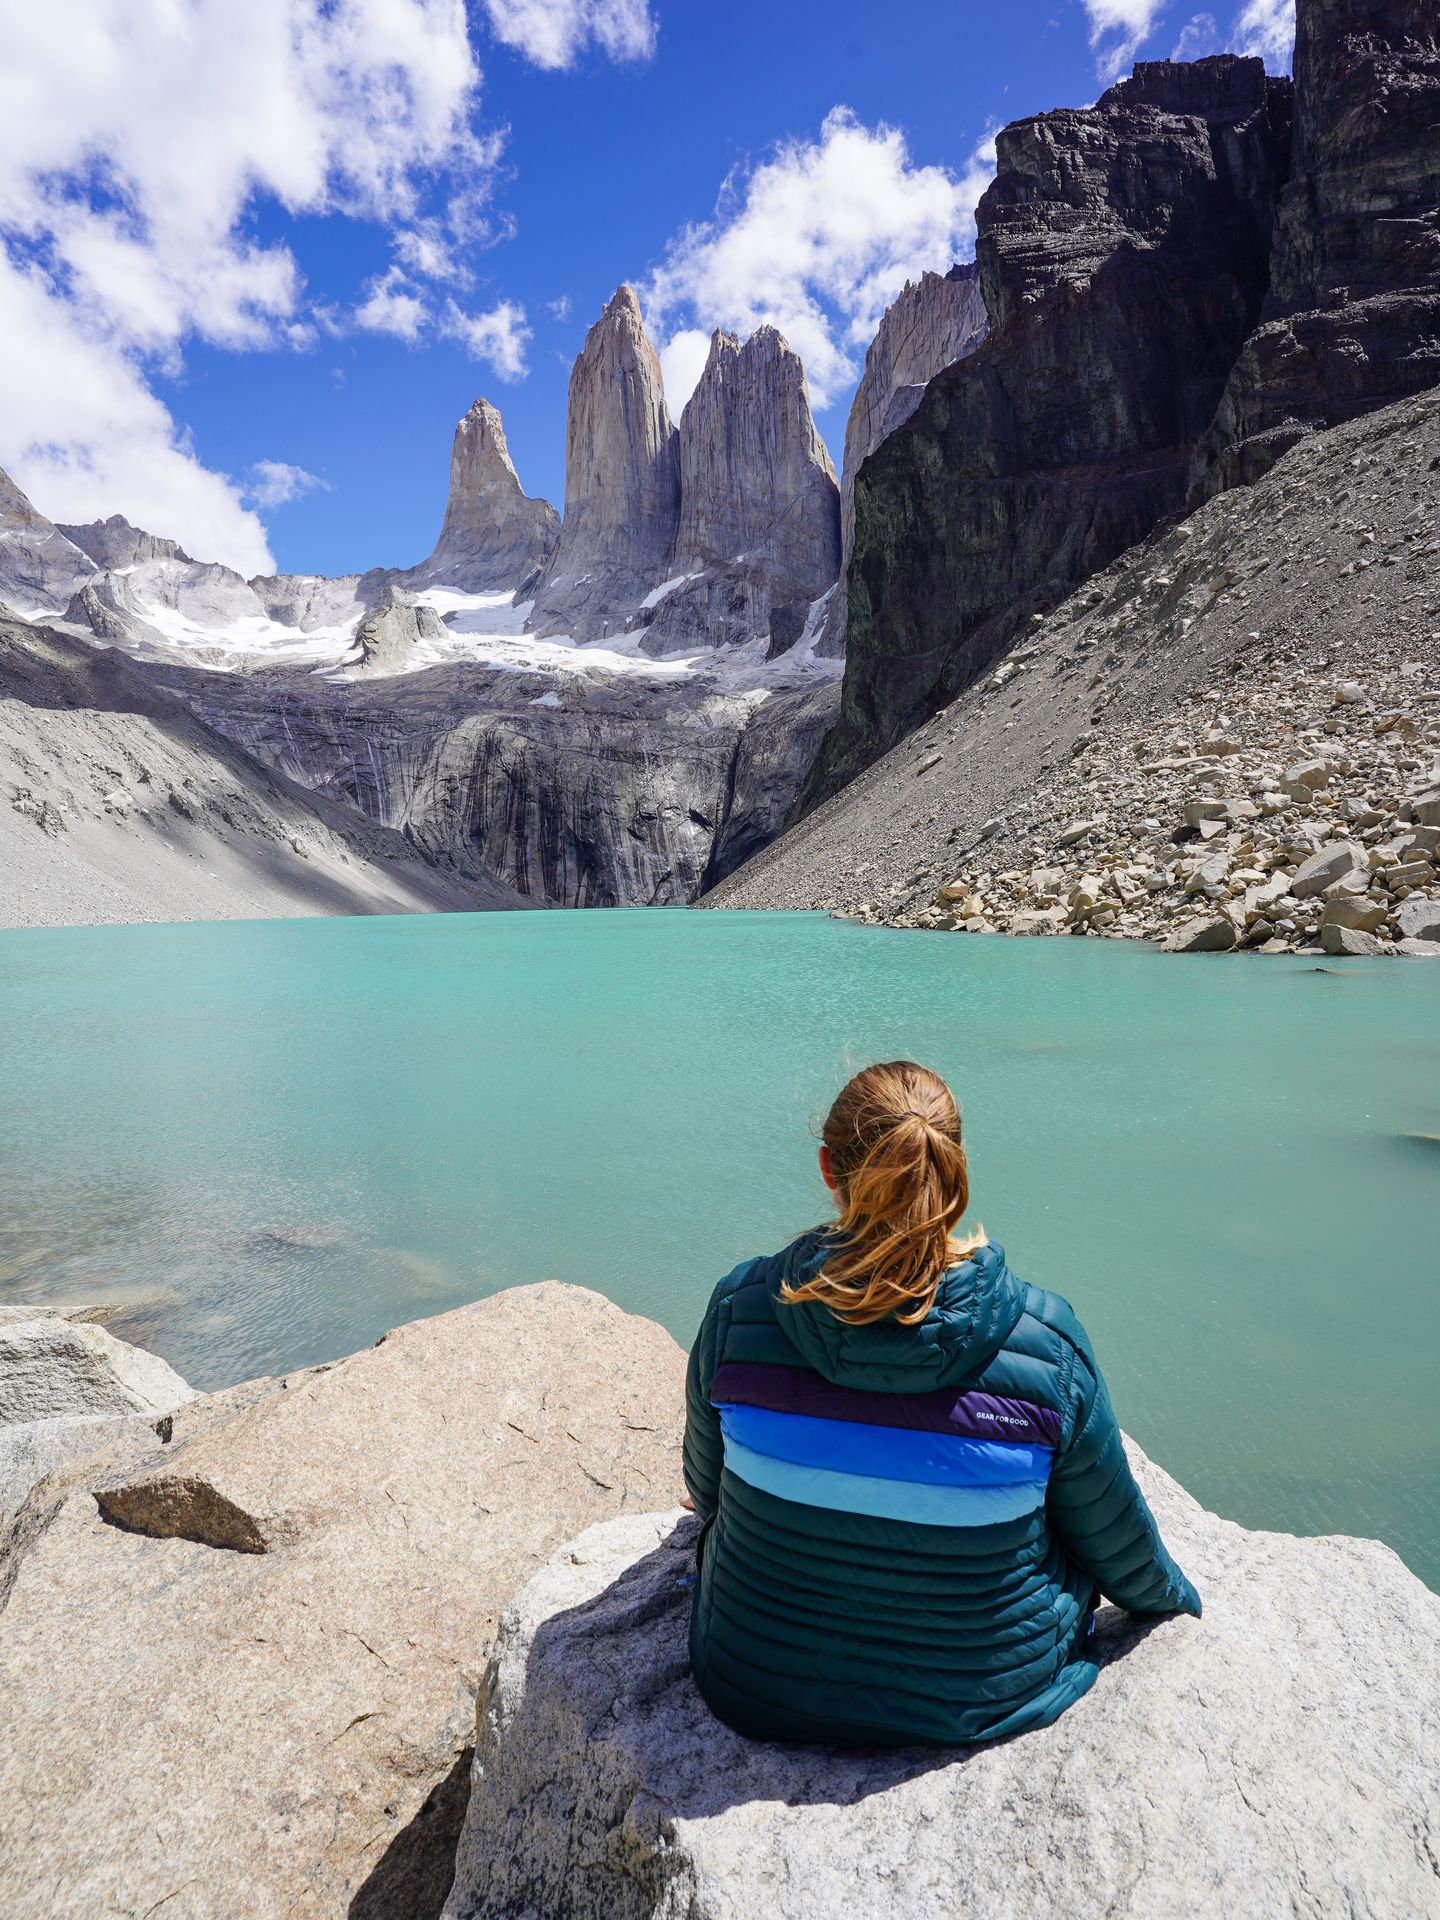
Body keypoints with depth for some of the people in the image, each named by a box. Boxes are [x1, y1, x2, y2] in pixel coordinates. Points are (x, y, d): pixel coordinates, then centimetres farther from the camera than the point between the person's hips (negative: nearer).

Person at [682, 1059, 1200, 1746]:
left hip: (757, 1692, 1)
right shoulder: (1045, 1342, -23)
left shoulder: (739, 1309, -21)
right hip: (984, 1697, 0)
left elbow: (705, 1489, -2)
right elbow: (1115, 1541, -5)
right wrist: (1175, 1597, 19)